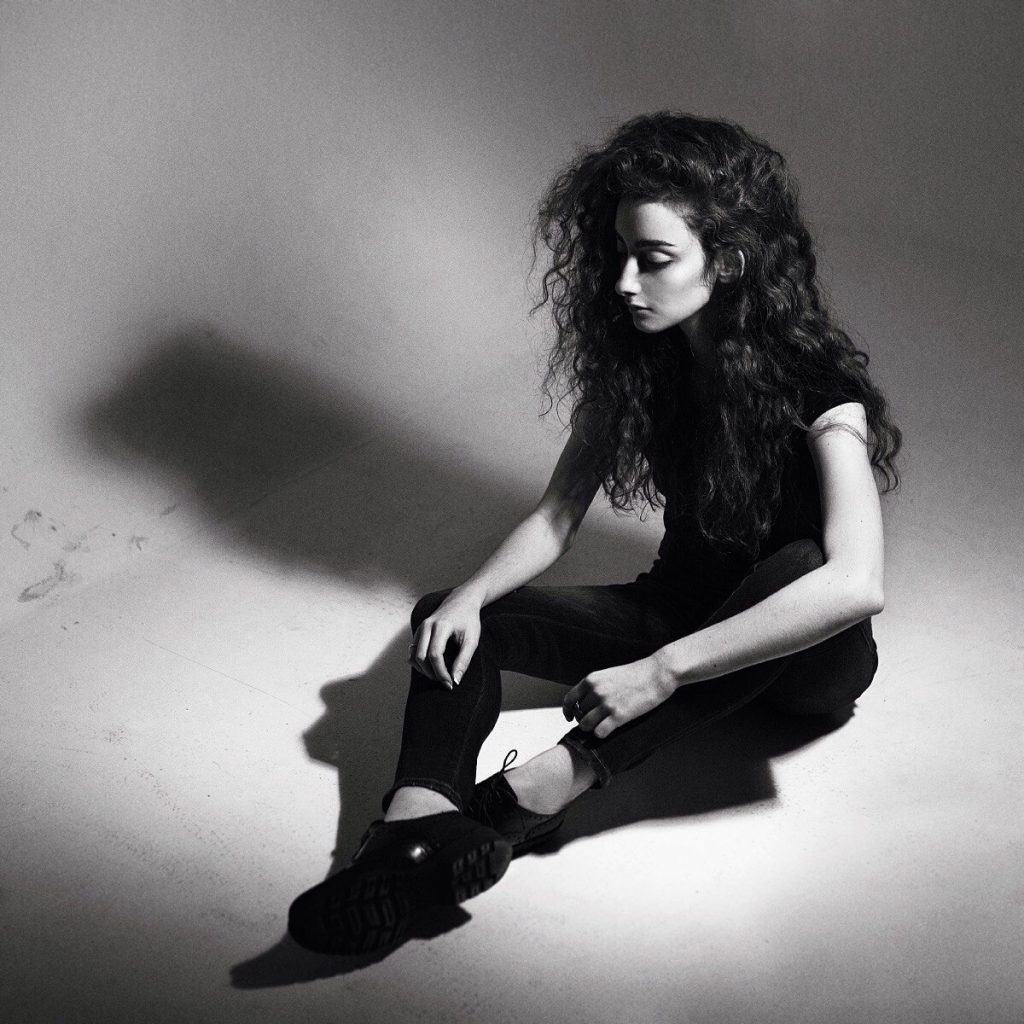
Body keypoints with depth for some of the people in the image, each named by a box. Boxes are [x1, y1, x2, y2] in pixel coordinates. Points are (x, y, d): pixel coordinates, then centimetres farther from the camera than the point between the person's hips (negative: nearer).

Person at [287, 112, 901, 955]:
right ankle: (412, 836, -40)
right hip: (678, 608, 5)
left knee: (796, 562, -41)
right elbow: (559, 514, -3)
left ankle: (548, 786, -41)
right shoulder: (634, 357, -6)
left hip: (804, 655, -5)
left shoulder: (814, 382, -24)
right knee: (449, 623, -14)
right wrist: (470, 597, -22)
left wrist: (661, 671, -40)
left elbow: (856, 585, -38)